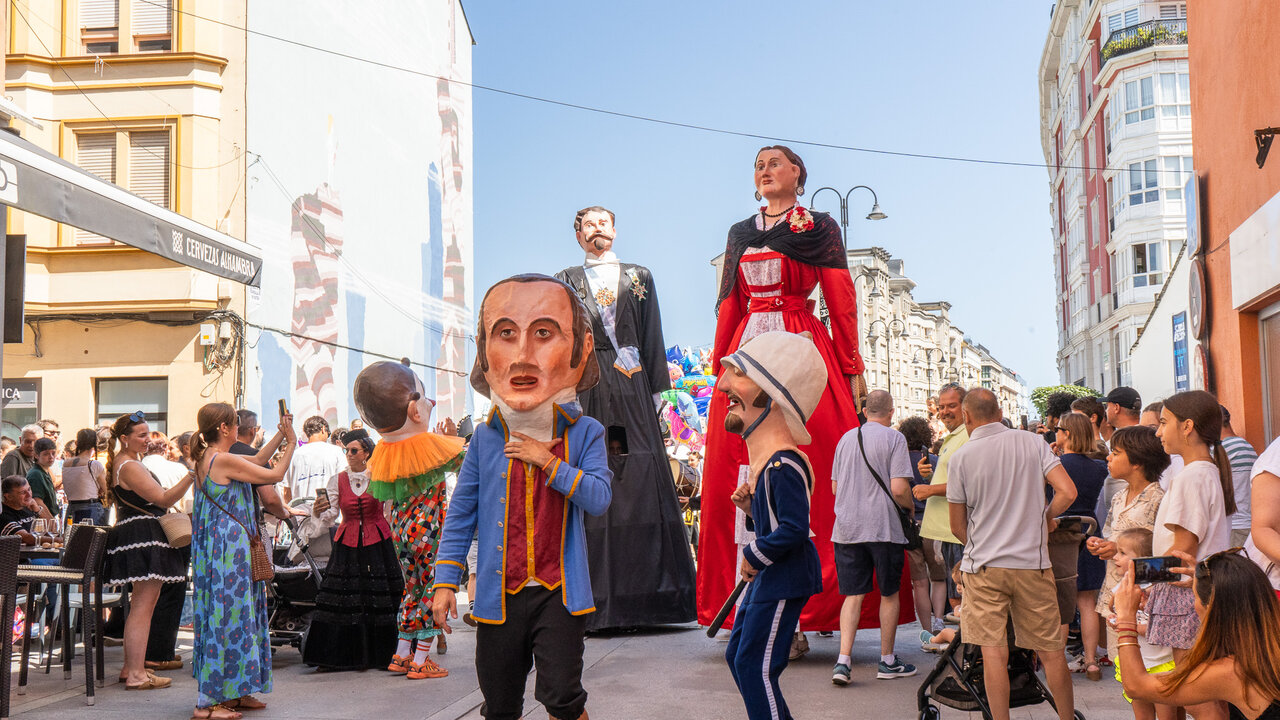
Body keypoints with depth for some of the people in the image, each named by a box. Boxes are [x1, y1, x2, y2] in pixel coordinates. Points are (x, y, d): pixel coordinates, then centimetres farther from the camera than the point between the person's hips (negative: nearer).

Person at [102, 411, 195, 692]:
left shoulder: (121, 463, 18)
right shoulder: (130, 467, -16)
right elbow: (164, 499, -22)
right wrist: (191, 476, -29)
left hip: (132, 536, 11)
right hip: (144, 538, -11)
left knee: (140, 606, 17)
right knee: (143, 607, -10)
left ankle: (130, 668, 23)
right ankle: (136, 674, -9)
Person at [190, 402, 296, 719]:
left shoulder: (207, 458, 10)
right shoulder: (225, 460, -18)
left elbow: (257, 460, 22)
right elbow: (275, 476, -12)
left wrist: (280, 434, 20)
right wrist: (291, 443, 1)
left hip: (215, 547, 10)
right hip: (228, 549, -10)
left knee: (225, 616, 15)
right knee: (226, 617, -5)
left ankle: (233, 693, 23)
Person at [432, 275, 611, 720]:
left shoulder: (585, 434, -1)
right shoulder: (485, 439, 3)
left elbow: (599, 499, -15)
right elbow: (460, 515, 7)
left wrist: (548, 461, -19)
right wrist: (446, 582, 3)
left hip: (559, 592, -2)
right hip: (499, 595, 2)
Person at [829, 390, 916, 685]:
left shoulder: (846, 438, 9)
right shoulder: (894, 438, -6)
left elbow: (835, 487, 13)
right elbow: (899, 489, -14)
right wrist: (910, 506, 6)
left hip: (847, 528, 4)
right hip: (883, 527, -4)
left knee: (853, 595, 6)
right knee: (889, 594, 10)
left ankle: (843, 660, -6)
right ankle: (887, 661, 18)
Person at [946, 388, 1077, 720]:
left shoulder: (961, 457, -5)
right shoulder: (1034, 444, 0)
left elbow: (958, 526, 1)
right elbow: (1067, 492, -10)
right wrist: (1046, 519, 9)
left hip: (983, 566, -2)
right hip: (1033, 562, 2)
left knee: (993, 652, 1)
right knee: (1051, 651, 12)